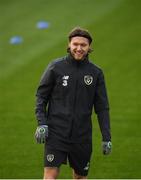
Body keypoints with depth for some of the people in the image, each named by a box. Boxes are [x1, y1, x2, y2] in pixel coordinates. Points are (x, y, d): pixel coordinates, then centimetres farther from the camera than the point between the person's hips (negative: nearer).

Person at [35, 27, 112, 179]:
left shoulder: (96, 73, 4)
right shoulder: (56, 67, -2)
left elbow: (102, 107, 7)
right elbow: (41, 95, 4)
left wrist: (106, 137, 3)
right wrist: (41, 123, -8)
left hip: (82, 135, 2)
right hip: (56, 132, -2)